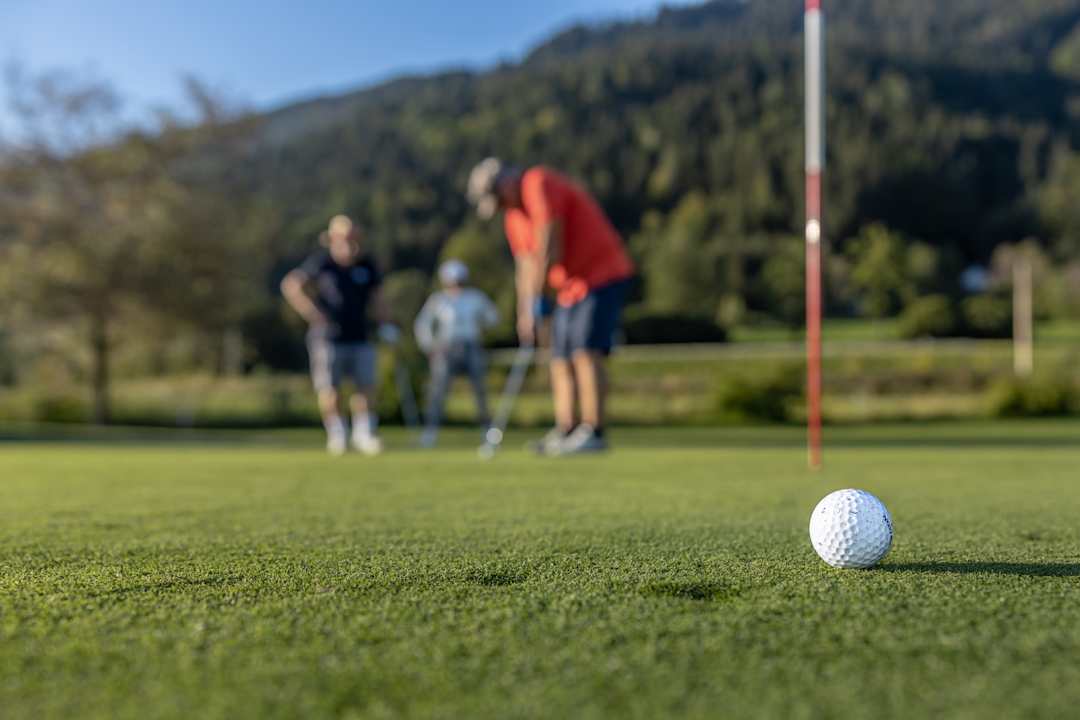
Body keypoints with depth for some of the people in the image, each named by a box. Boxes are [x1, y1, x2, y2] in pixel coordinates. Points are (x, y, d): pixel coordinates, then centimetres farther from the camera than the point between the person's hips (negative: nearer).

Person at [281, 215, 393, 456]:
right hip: (328, 339, -4)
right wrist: (314, 316, -14)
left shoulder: (366, 265, 5)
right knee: (329, 389, -2)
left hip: (360, 339, 4)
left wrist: (385, 324, 6)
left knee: (367, 387, 1)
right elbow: (290, 285, -9)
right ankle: (336, 432, 17)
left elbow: (376, 299, 18)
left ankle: (363, 433, 17)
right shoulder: (321, 262, -8)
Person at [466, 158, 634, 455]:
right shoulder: (513, 214, 13)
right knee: (561, 359, 4)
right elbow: (525, 265, 13)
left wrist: (535, 300, -17)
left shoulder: (540, 185, -15)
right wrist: (524, 311, 3)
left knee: (586, 352, -18)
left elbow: (548, 247, -20)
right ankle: (565, 431, 5)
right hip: (571, 285, 10)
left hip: (602, 276, -10)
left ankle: (593, 432, -17)